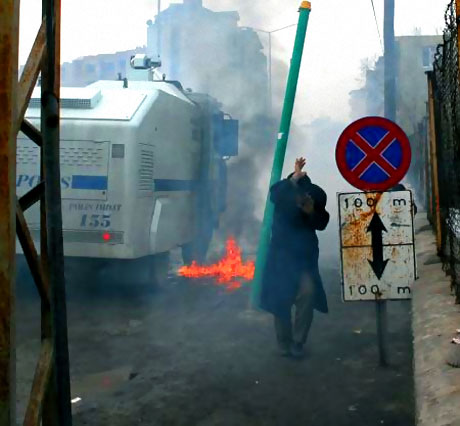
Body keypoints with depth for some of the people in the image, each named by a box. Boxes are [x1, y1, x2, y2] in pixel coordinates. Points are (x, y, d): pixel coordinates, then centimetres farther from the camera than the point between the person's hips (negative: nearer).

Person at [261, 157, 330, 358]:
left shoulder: (316, 195, -7)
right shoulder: (284, 191, -13)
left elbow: (321, 224, -3)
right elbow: (275, 195, -38)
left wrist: (312, 212, -23)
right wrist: (293, 179, -52)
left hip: (306, 255, 1)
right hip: (281, 254, -1)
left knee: (307, 293, -16)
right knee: (281, 300, 4)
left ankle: (298, 342, 0)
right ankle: (284, 342, 23)